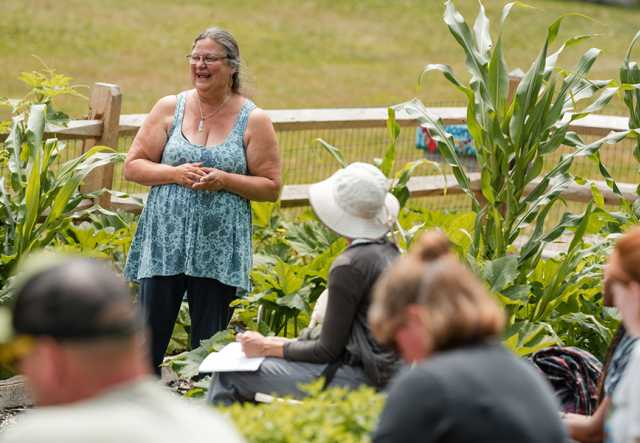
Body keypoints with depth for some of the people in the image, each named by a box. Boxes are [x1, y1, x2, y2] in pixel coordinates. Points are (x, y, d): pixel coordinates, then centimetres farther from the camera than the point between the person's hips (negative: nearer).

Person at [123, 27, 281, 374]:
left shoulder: (253, 121, 1)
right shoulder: (169, 108, 5)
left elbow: (271, 187, 1)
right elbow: (133, 166, 5)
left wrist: (224, 180, -14)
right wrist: (174, 173, -12)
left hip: (220, 249, -1)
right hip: (164, 241, 1)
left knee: (209, 343, 6)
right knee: (150, 336, 1)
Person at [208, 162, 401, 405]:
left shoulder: (349, 266, -18)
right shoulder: (388, 251, 10)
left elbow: (328, 350, -13)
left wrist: (267, 347, -2)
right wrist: (287, 343, 13)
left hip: (360, 376, -10)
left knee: (229, 377, -6)